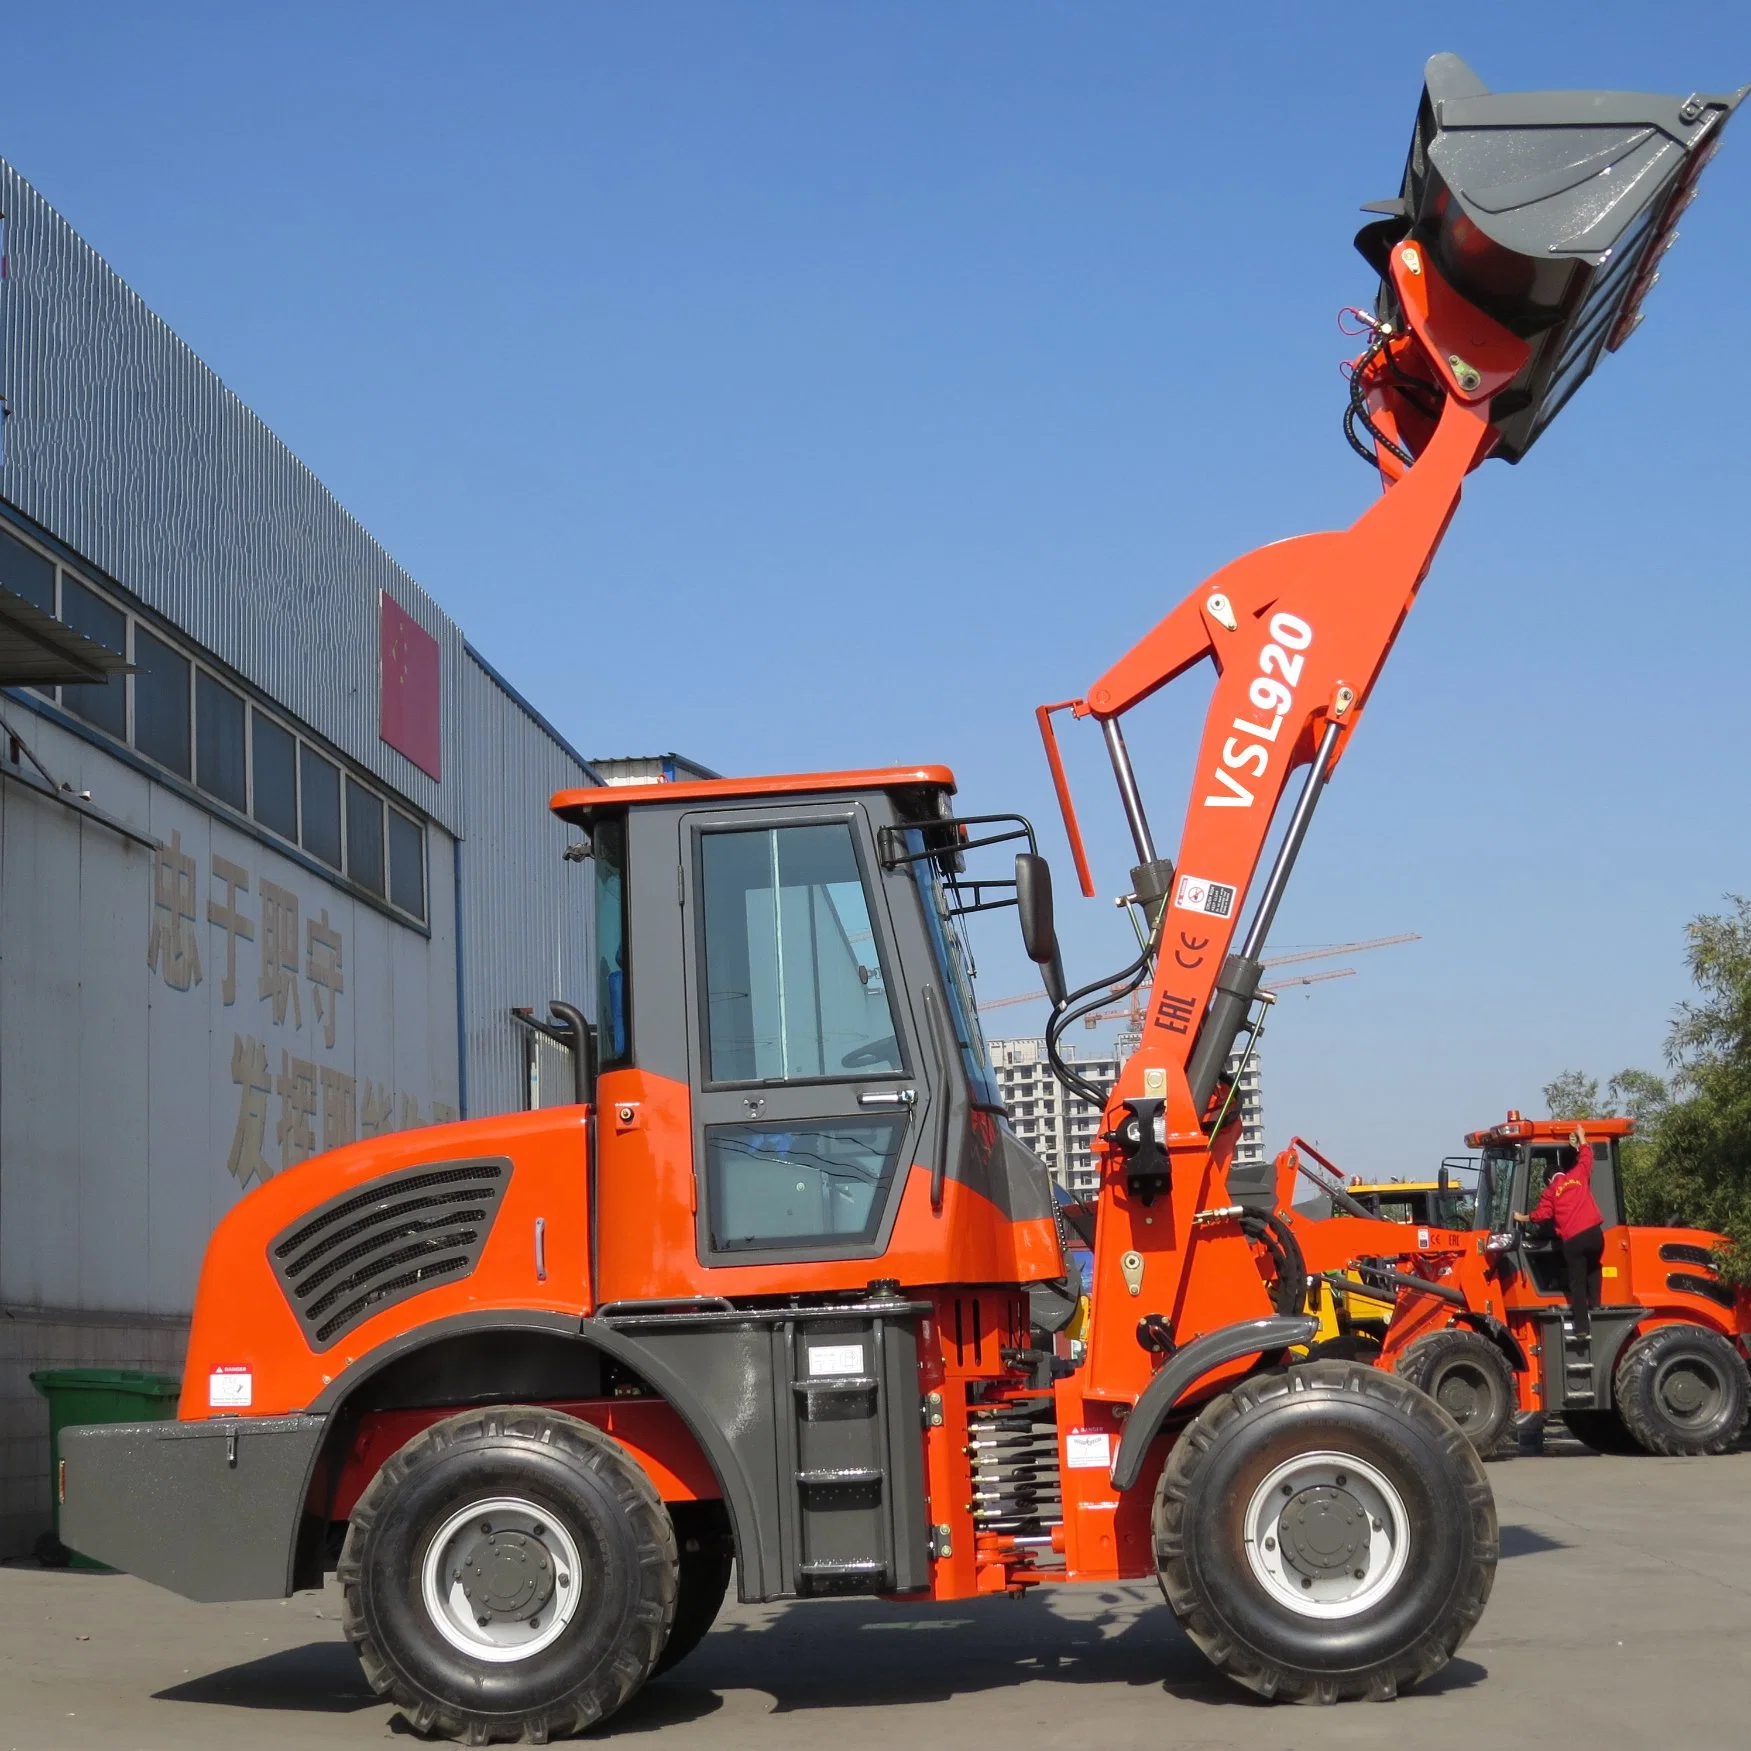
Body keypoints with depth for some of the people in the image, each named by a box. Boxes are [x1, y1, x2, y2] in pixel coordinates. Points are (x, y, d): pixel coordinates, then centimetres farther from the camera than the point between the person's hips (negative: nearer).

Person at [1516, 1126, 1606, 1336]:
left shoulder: (1550, 1191, 7)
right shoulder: (1579, 1175, 12)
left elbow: (1541, 1214, 1)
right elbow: (1586, 1154, 24)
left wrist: (1523, 1218, 18)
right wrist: (1581, 1137, 40)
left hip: (1572, 1240, -2)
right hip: (1593, 1232, 2)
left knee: (1577, 1281, 4)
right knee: (1592, 1269, 28)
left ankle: (1582, 1326, -1)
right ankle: (1594, 1304, 15)